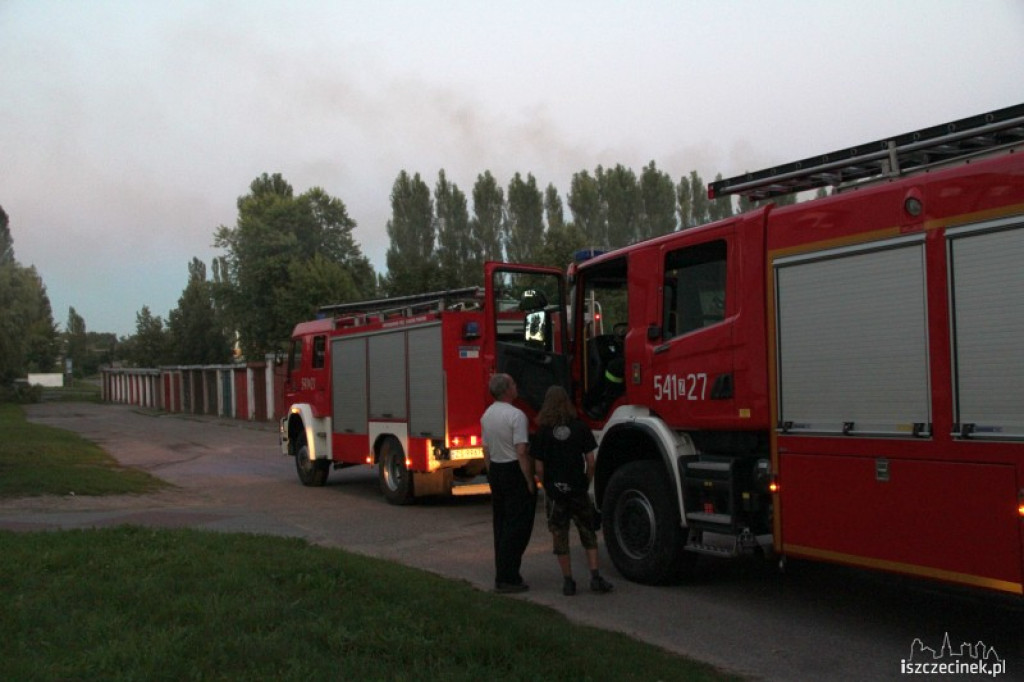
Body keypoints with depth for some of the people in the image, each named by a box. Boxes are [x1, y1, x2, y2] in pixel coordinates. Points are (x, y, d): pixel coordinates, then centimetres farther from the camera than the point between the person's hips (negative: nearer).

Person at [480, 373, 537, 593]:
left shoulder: (487, 415, 8)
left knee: (500, 524, 14)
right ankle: (507, 578, -4)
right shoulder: (516, 415, -18)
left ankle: (502, 575, 20)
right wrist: (530, 481, -16)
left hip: (495, 471, 8)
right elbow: (521, 452, -21)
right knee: (518, 526, -3)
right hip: (514, 472, -8)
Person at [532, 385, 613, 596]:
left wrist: (547, 487, 9)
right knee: (588, 534, 13)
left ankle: (568, 581, 12)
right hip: (578, 490, 1)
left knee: (560, 538, 9)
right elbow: (590, 462, -4)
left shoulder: (543, 432, -6)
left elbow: (539, 469, -6)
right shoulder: (580, 427, -3)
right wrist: (586, 483, 10)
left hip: (555, 492, -1)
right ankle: (595, 576, 6)